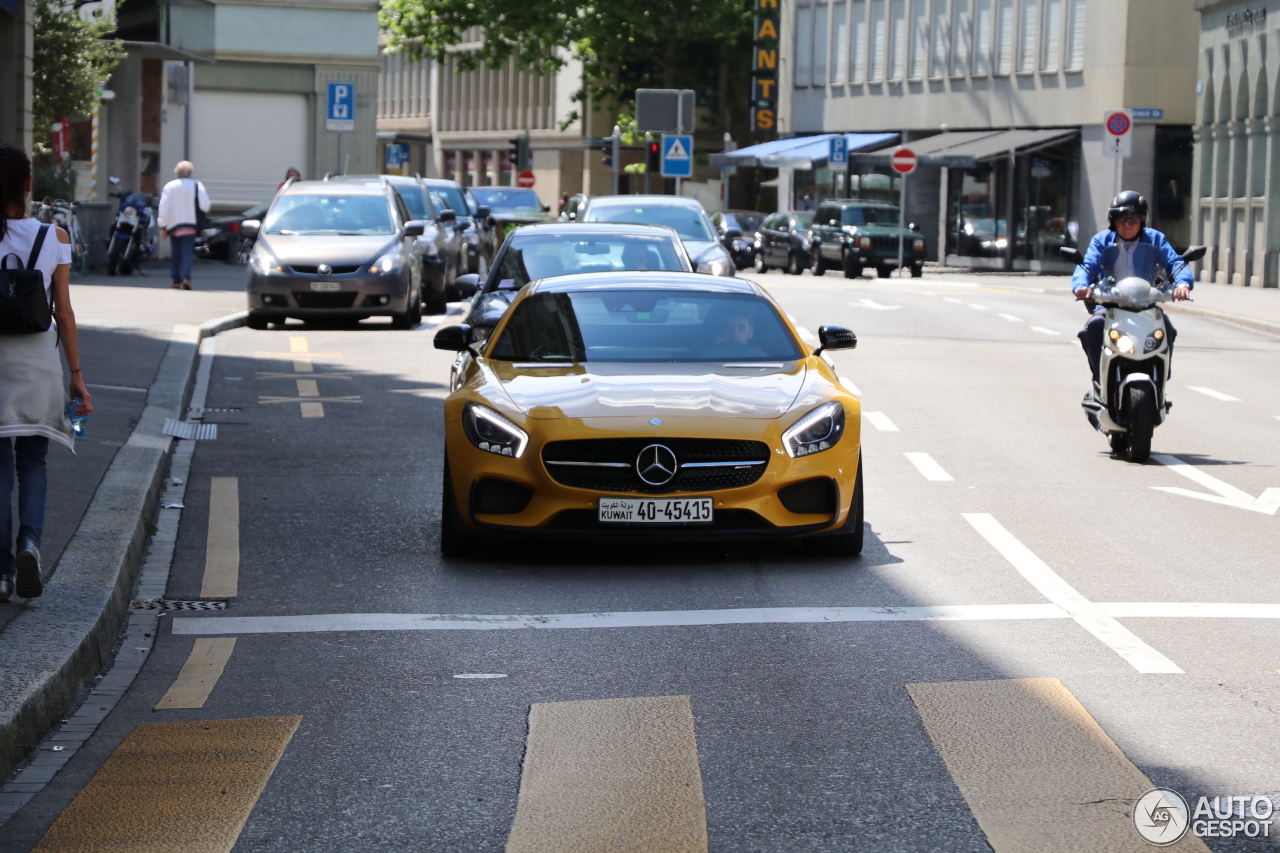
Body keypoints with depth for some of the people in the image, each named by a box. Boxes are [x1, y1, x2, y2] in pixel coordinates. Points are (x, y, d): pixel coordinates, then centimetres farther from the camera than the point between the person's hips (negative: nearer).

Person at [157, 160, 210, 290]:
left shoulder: (169, 187, 0)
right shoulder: (196, 186, -2)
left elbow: (163, 209, -3)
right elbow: (205, 206, -8)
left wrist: (163, 227, 0)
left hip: (173, 226, 1)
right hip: (189, 226, -1)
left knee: (175, 254, 12)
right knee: (187, 253, -4)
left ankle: (175, 281, 14)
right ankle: (186, 278, -23)